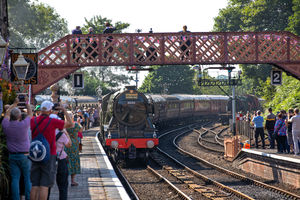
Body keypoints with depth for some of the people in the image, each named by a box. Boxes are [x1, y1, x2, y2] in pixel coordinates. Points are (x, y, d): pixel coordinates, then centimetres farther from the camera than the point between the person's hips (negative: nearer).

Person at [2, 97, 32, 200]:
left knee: (15, 179, 3)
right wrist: (27, 104, 19)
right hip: (24, 156, -3)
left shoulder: (6, 125, -5)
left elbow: (7, 113, 15)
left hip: (12, 156, 3)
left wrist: (15, 103, 26)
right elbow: (30, 114, 4)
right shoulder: (23, 124, -14)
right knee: (28, 179, 2)